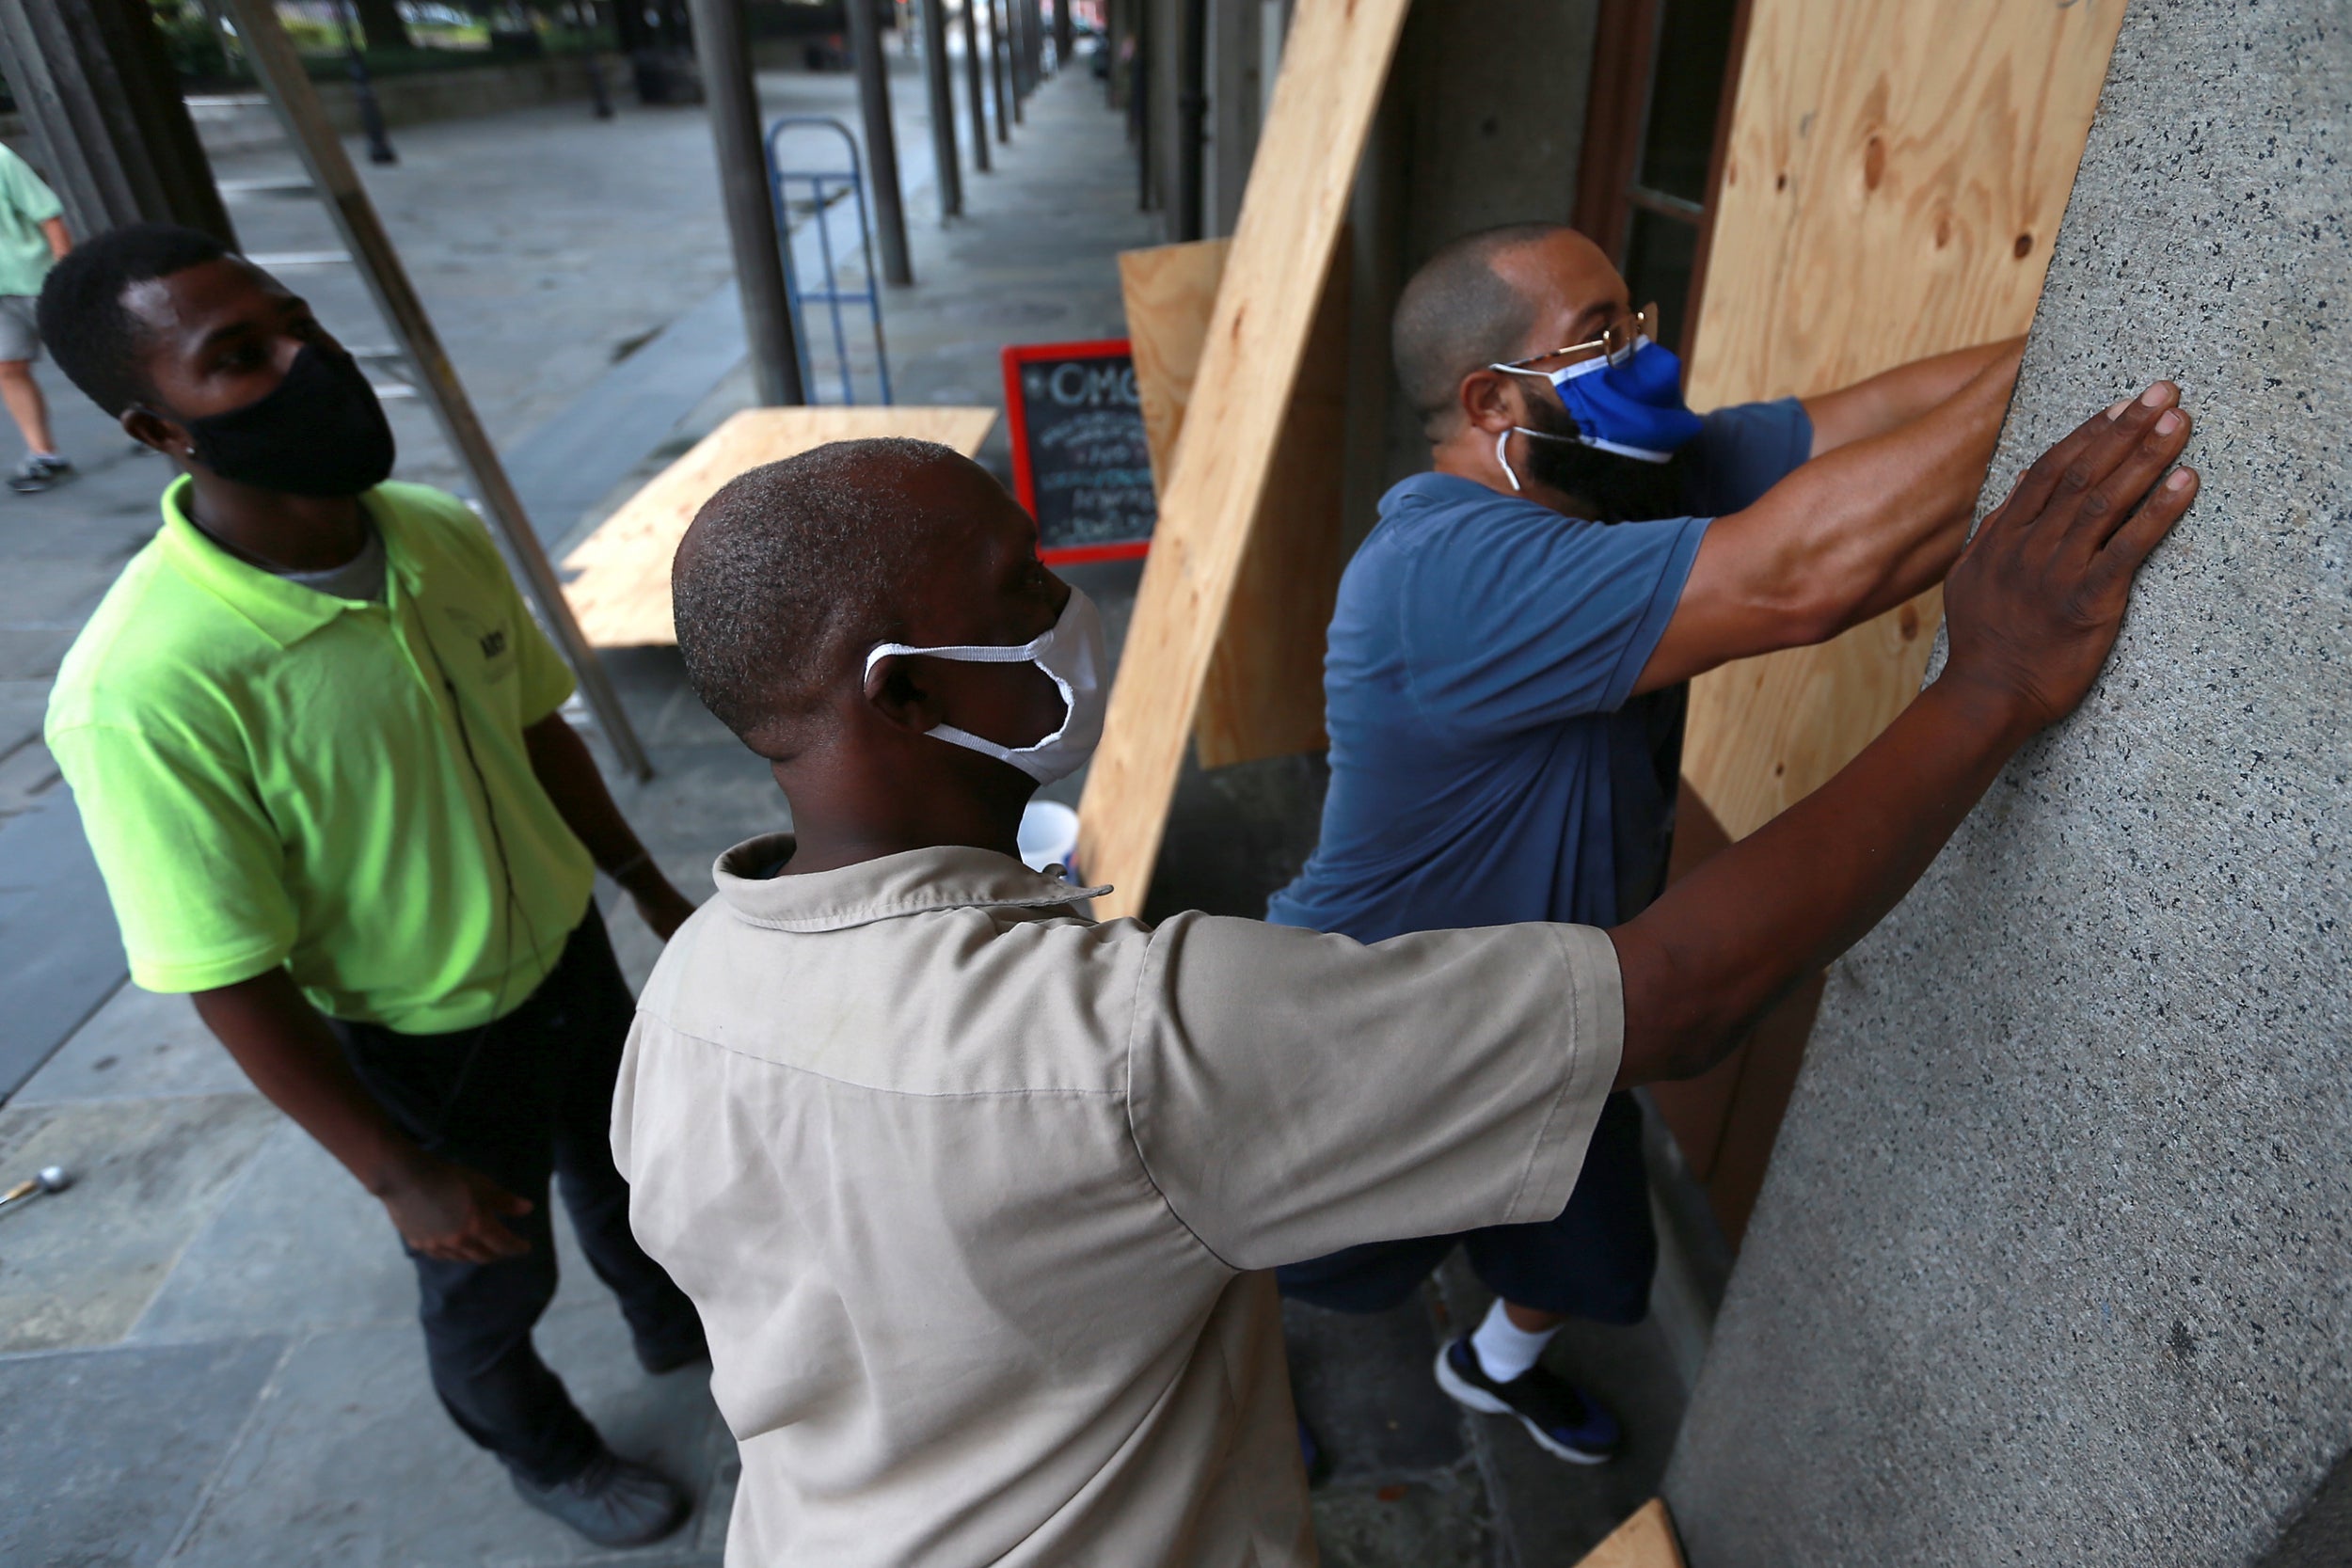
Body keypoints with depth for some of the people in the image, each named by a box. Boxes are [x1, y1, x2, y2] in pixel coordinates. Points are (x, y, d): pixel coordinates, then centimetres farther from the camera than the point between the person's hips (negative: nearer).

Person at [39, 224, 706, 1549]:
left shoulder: (443, 535, -13)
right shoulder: (142, 691, -31)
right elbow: (232, 981, -23)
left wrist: (650, 887, 9)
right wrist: (400, 1175, -16)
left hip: (567, 949, 5)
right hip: (423, 1045, -5)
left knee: (622, 1168, 30)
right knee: (492, 1281, 22)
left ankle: (674, 1321, 62)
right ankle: (539, 1446, 56)